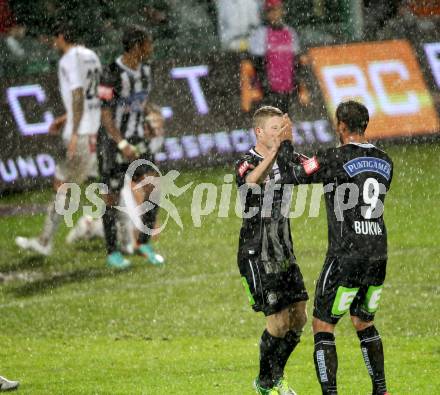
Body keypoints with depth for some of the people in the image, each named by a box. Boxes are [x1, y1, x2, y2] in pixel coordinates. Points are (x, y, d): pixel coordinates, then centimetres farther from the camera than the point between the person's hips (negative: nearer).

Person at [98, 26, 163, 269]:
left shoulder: (144, 70, 3)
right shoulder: (113, 74, -20)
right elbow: (105, 114, -20)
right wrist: (122, 145, -26)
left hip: (136, 140, 6)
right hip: (113, 142, -6)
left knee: (152, 187, -7)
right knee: (112, 196, 2)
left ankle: (144, 243, 6)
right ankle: (112, 253, 12)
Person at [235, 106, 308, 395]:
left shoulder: (281, 162, 11)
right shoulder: (247, 164, -14)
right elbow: (251, 181, -37)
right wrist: (275, 150, -52)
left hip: (283, 252, 7)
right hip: (258, 256, -7)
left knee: (299, 317, 5)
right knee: (279, 320, -8)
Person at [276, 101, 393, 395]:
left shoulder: (337, 158, -12)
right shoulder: (384, 162, 8)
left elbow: (291, 175, -9)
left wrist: (285, 144, 10)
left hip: (347, 257, -6)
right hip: (378, 255, 6)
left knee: (323, 325, 3)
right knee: (365, 322, 23)